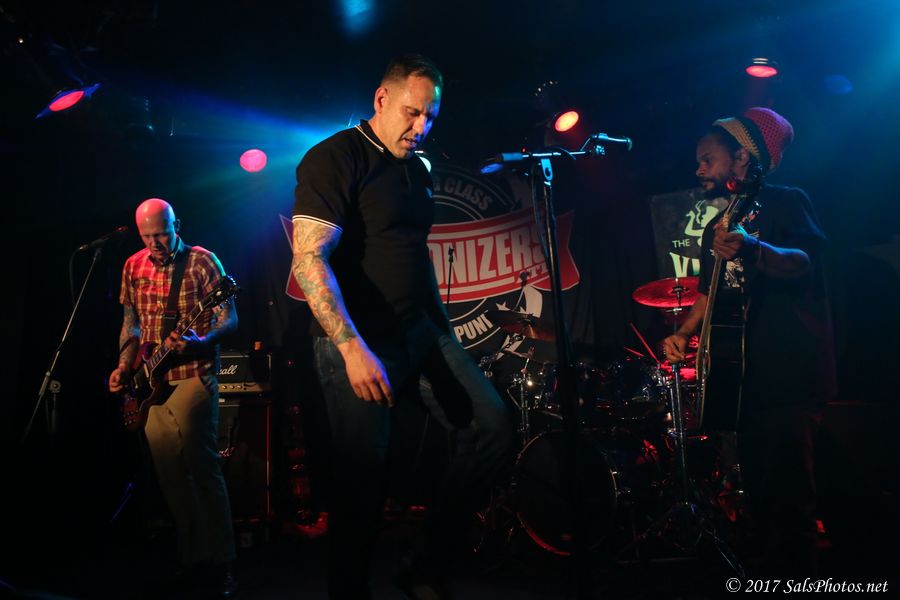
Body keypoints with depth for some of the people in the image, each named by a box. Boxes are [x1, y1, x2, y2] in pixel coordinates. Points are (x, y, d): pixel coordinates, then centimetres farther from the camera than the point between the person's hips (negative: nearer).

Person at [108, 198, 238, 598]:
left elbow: (230, 319, -8)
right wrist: (124, 365, 3)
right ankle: (192, 559, 17)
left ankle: (220, 565, -7)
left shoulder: (202, 261, -5)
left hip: (193, 375, -6)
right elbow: (131, 323, 18)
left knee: (201, 467, -13)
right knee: (170, 475, 7)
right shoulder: (133, 267, 11)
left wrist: (198, 342, -26)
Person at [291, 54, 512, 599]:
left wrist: (444, 328, 21)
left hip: (421, 334, 8)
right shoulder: (334, 159, -10)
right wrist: (353, 348, -29)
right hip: (357, 343, -7)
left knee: (493, 429, -1)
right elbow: (310, 259, -20)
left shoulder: (418, 171, 15)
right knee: (363, 481, -4)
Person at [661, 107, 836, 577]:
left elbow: (804, 262, -18)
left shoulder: (786, 202, -3)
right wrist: (683, 334, 5)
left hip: (792, 373, -7)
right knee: (759, 491, 10)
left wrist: (753, 250, -39)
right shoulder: (716, 227, 19)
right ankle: (772, 576, 20)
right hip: (746, 375, 7)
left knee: (785, 493, -13)